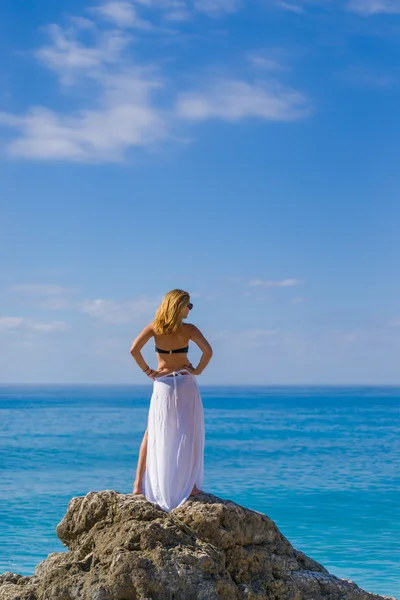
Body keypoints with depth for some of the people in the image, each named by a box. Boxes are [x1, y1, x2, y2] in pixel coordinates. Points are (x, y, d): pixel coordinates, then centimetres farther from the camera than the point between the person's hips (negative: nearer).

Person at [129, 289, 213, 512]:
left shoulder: (154, 327, -1)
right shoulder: (189, 330, -7)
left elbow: (134, 350, -12)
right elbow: (208, 351, -19)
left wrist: (147, 371, -2)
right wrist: (198, 370, -5)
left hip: (162, 384, 2)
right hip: (186, 383, -2)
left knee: (152, 434, 10)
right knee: (189, 434, 8)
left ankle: (139, 484, 4)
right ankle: (190, 485, 7)